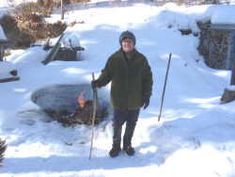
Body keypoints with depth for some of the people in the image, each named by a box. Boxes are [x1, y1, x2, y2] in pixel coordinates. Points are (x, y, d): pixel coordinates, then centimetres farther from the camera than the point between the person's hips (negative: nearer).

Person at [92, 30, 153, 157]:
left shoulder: (141, 59, -5)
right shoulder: (114, 59, -9)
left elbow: (148, 78, 3)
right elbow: (106, 74, -2)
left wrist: (147, 95, 0)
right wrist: (98, 82, -22)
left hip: (135, 101, 1)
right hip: (119, 100, -1)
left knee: (131, 125, 17)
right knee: (117, 125, 11)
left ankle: (127, 144, 39)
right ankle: (116, 146, 34)